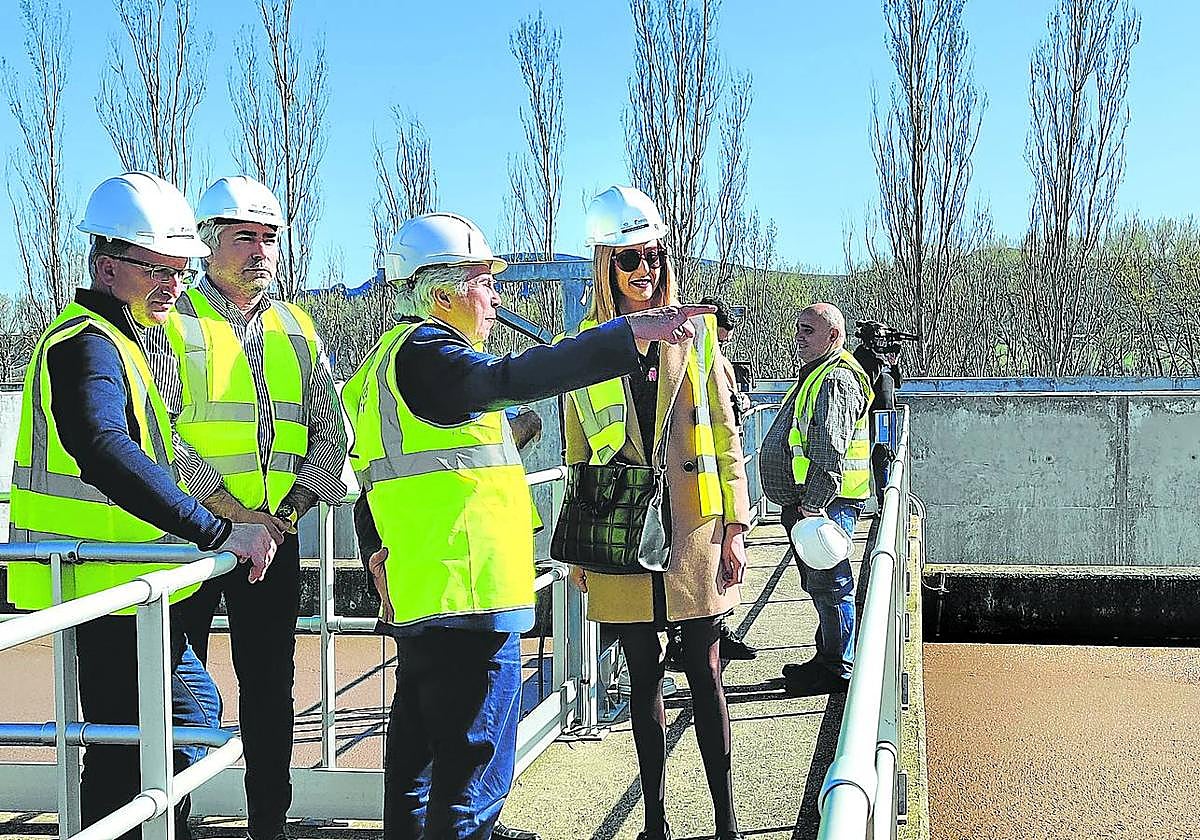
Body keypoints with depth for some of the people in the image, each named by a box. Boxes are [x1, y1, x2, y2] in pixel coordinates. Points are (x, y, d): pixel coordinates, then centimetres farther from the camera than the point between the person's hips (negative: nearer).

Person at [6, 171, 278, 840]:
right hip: (110, 591, -10)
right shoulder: (87, 344, -18)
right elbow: (103, 449, -36)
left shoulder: (110, 340, 17)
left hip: (119, 585, 10)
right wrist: (218, 531, -39)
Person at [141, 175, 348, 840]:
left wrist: (291, 507, -4)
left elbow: (330, 431, 10)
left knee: (271, 689, 10)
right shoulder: (170, 320, -2)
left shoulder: (296, 329, 13)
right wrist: (228, 509, -18)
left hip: (275, 533, 4)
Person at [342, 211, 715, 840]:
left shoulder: (390, 357, 22)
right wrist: (633, 332, -33)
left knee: (417, 755, 18)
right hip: (470, 598, -11)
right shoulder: (424, 351, -11)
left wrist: (378, 557, 32)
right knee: (472, 769, -7)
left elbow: (372, 491, 27)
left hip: (420, 599, 11)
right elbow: (513, 379, -30)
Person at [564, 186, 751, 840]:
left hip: (691, 529, -1)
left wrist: (734, 528, 0)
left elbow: (725, 439, 6)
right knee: (644, 677, 9)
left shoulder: (696, 334, 5)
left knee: (704, 672, 3)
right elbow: (577, 456, 9)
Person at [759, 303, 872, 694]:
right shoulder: (814, 375, 21)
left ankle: (838, 669, 3)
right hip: (805, 502, 11)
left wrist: (814, 503, -28)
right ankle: (827, 658, 28)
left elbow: (829, 450, -24)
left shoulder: (838, 379, -14)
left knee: (828, 584, -5)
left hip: (826, 503, -11)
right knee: (819, 583, 18)